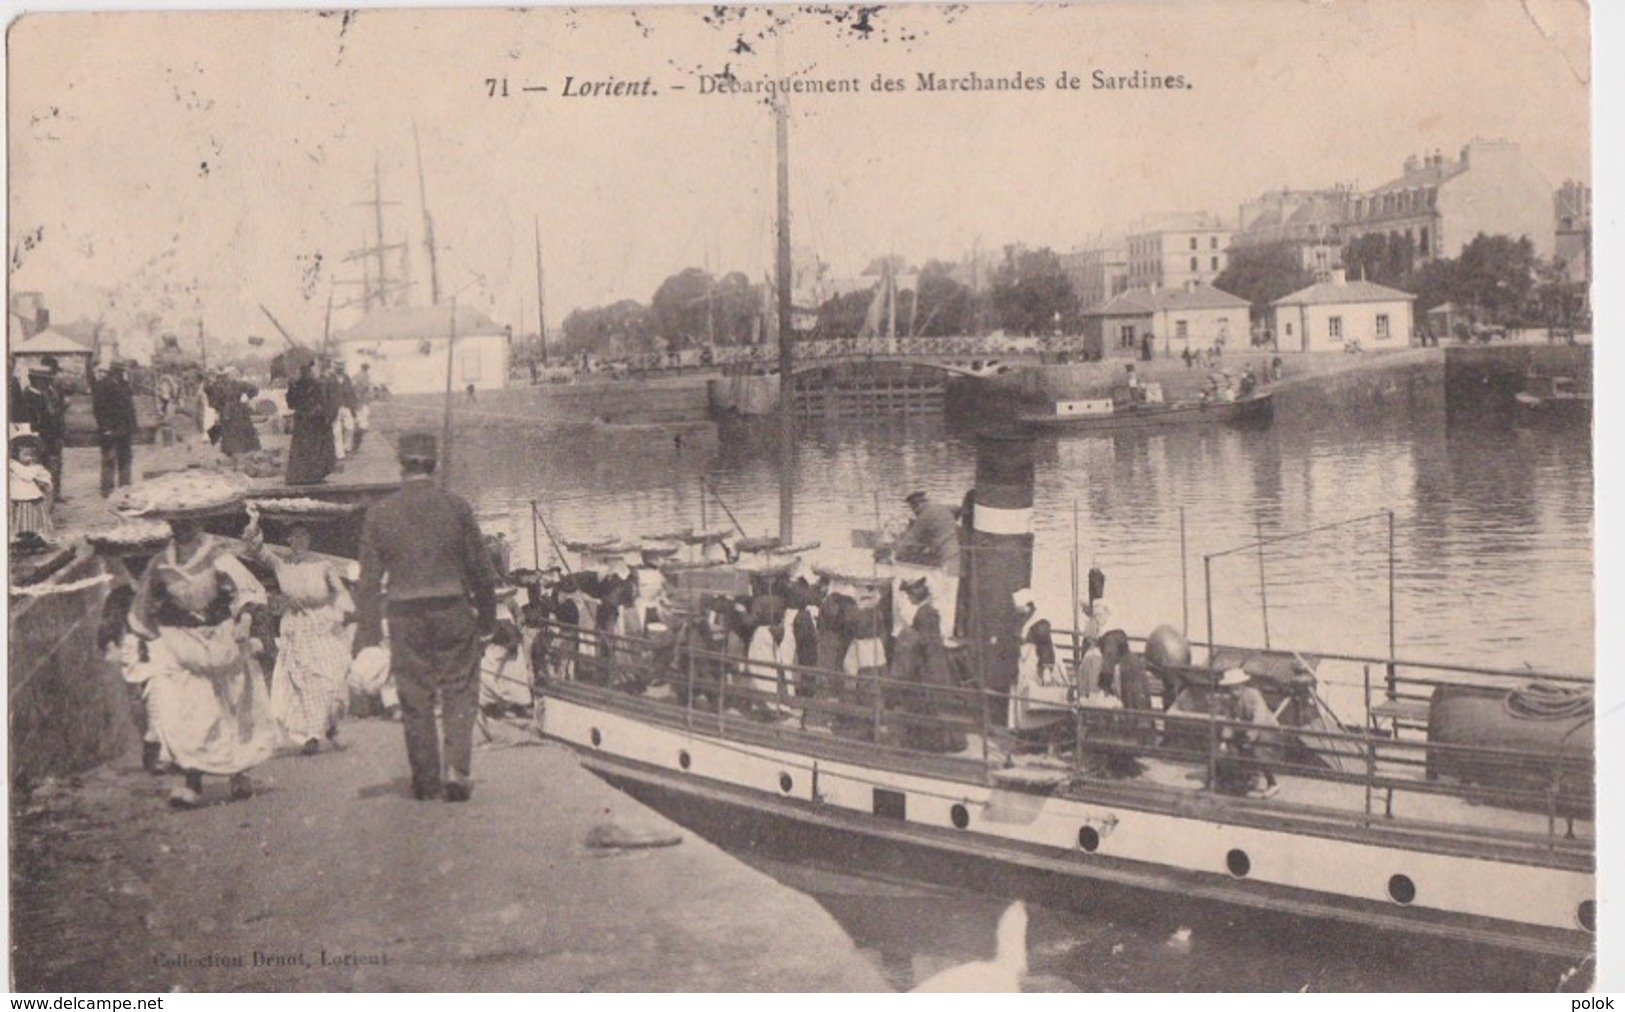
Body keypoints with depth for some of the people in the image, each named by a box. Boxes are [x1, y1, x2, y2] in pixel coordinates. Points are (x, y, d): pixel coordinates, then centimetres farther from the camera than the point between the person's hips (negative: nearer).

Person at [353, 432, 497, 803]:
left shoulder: (379, 513, -1)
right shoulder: (455, 506, -3)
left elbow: (370, 580, -1)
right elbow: (480, 570, 1)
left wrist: (368, 636, 2)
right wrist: (487, 619, 11)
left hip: (406, 614, 1)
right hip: (453, 609, -1)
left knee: (415, 698, 10)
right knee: (459, 692, 10)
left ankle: (425, 780, 16)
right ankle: (456, 770, -3)